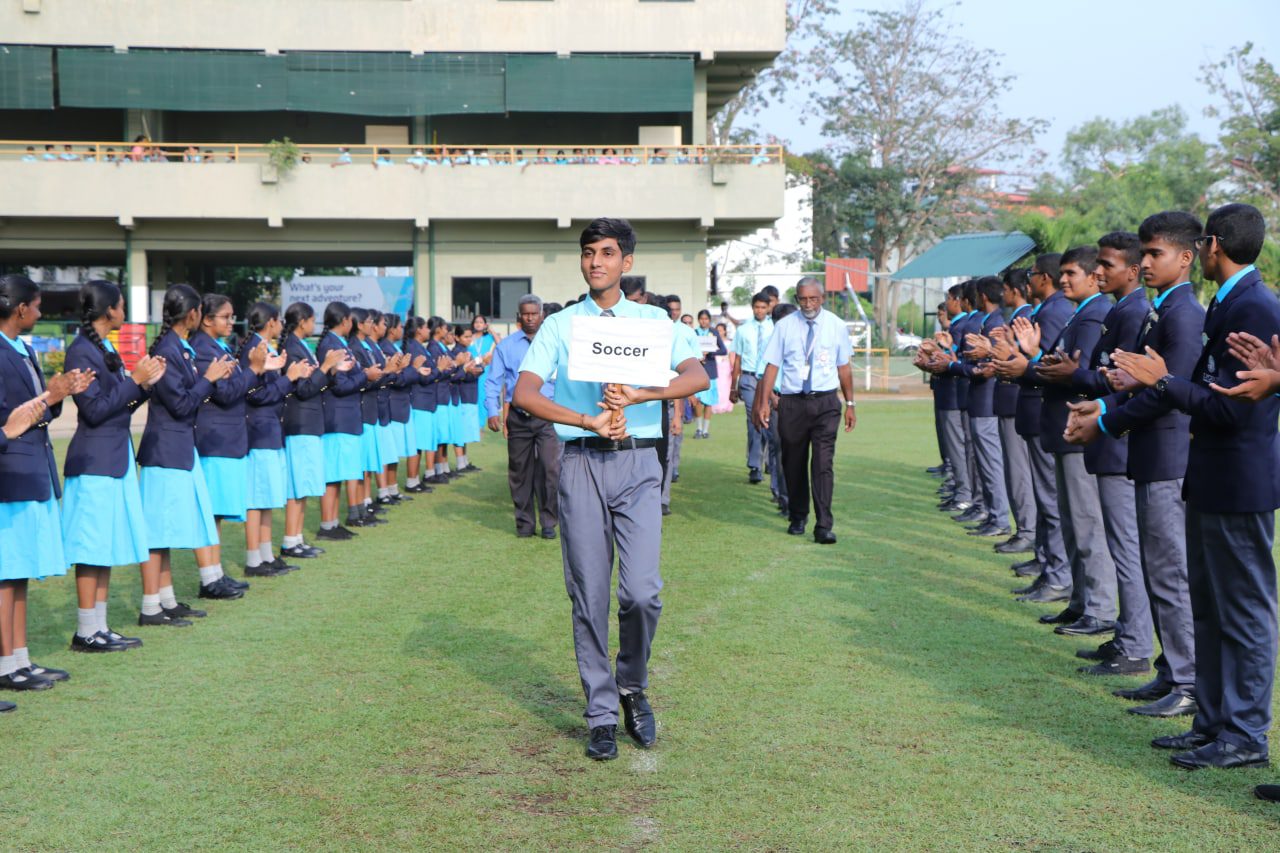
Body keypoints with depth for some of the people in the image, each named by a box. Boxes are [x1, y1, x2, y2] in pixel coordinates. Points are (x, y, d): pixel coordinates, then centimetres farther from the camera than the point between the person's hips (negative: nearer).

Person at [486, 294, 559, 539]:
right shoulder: (505, 346, 6)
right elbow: (494, 381, 6)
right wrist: (492, 412, -6)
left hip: (547, 415, -1)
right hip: (517, 416, 1)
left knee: (550, 468, -10)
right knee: (519, 471, 8)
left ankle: (549, 521, 2)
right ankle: (524, 522, 20)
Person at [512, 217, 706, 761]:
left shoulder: (652, 321, 11)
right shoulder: (560, 326, 9)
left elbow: (698, 376, -4)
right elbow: (524, 394, -3)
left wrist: (638, 395, -18)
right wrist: (586, 420, -15)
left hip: (637, 462, 0)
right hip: (581, 465, 0)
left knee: (642, 591, -10)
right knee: (589, 595, 2)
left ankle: (633, 686, 17)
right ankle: (602, 715, 13)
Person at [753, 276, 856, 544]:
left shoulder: (836, 326, 2)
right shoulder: (785, 326, 1)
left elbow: (844, 368, 7)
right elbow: (772, 365, -1)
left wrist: (850, 404, 9)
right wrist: (763, 402, -8)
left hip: (825, 403, -1)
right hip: (793, 402, 1)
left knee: (823, 462, -11)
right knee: (793, 463, 10)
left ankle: (824, 526, -12)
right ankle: (798, 518, 28)